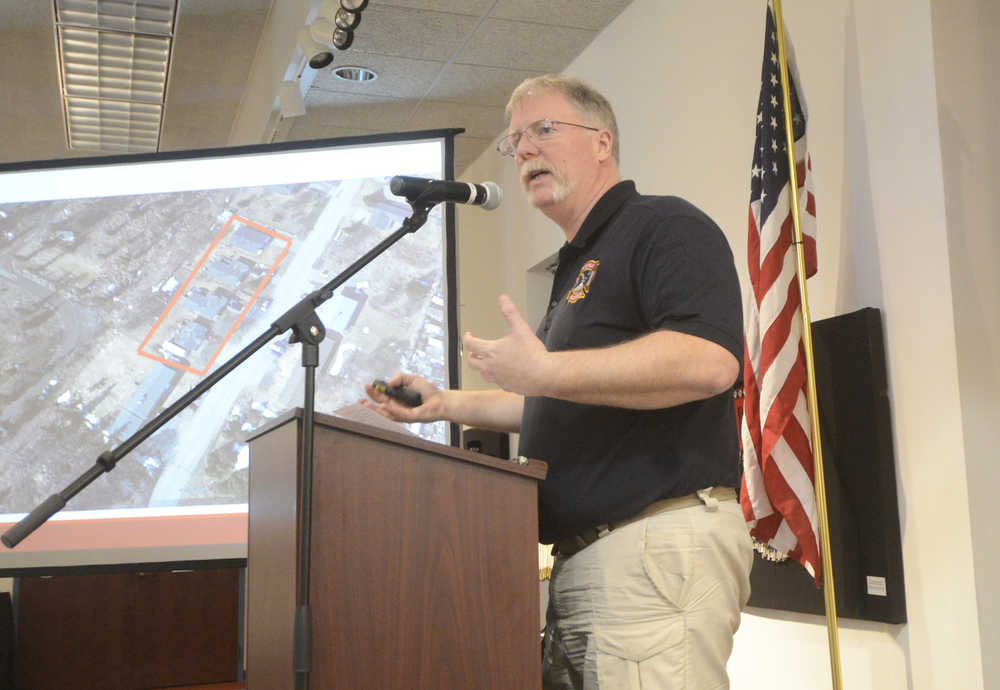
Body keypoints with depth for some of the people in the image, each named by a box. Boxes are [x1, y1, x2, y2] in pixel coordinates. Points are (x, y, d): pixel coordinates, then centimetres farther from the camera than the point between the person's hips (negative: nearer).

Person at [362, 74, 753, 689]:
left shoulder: (663, 226, -5)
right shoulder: (579, 266, 26)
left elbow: (708, 361, -23)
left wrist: (543, 371, -21)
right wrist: (445, 403, 28)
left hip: (659, 542, -9)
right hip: (582, 558, 10)